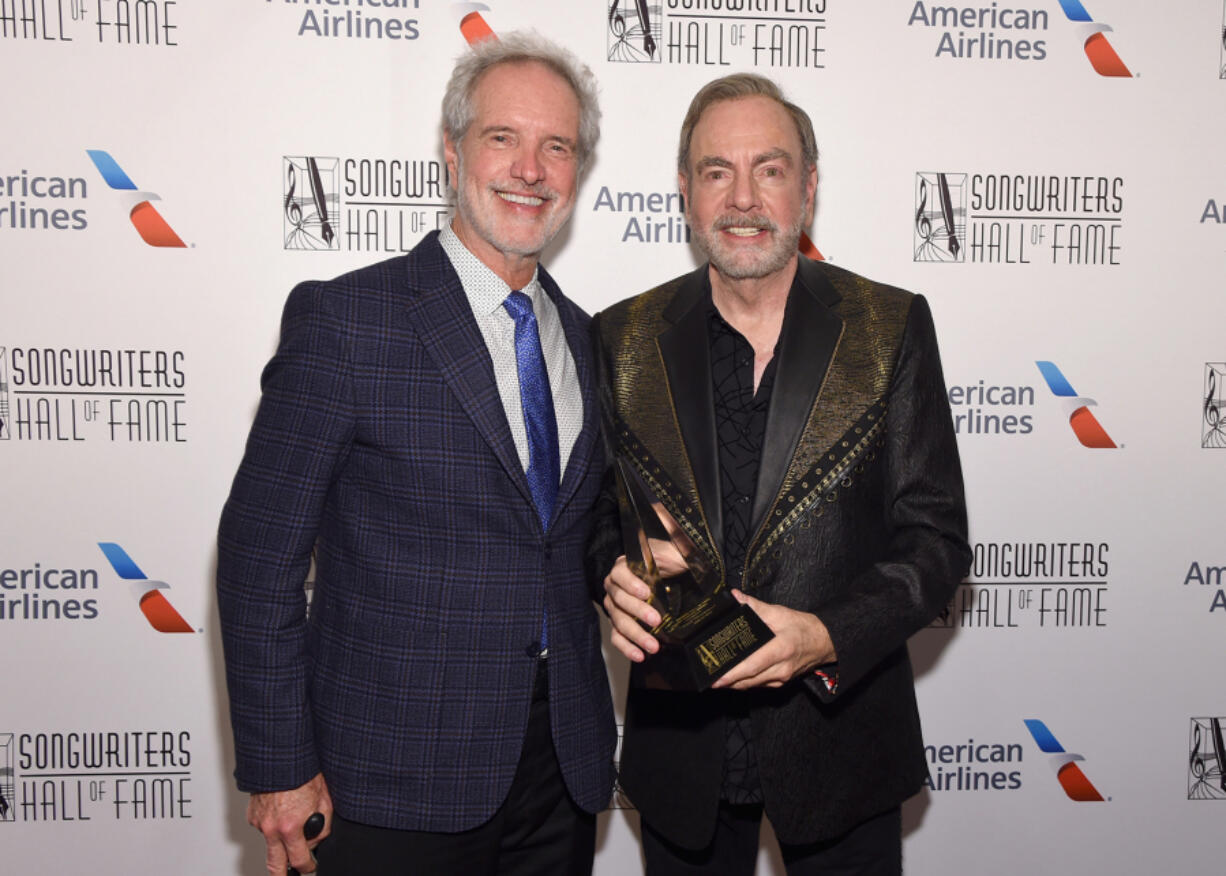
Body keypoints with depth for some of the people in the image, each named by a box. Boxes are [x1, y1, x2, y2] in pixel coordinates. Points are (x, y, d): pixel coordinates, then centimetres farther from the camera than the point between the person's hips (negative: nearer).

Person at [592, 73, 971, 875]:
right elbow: (597, 511, 3)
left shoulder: (892, 327, -6)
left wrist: (828, 635, -22)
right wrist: (617, 574, -19)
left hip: (839, 740, -1)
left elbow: (936, 536, -7)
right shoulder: (624, 338, -2)